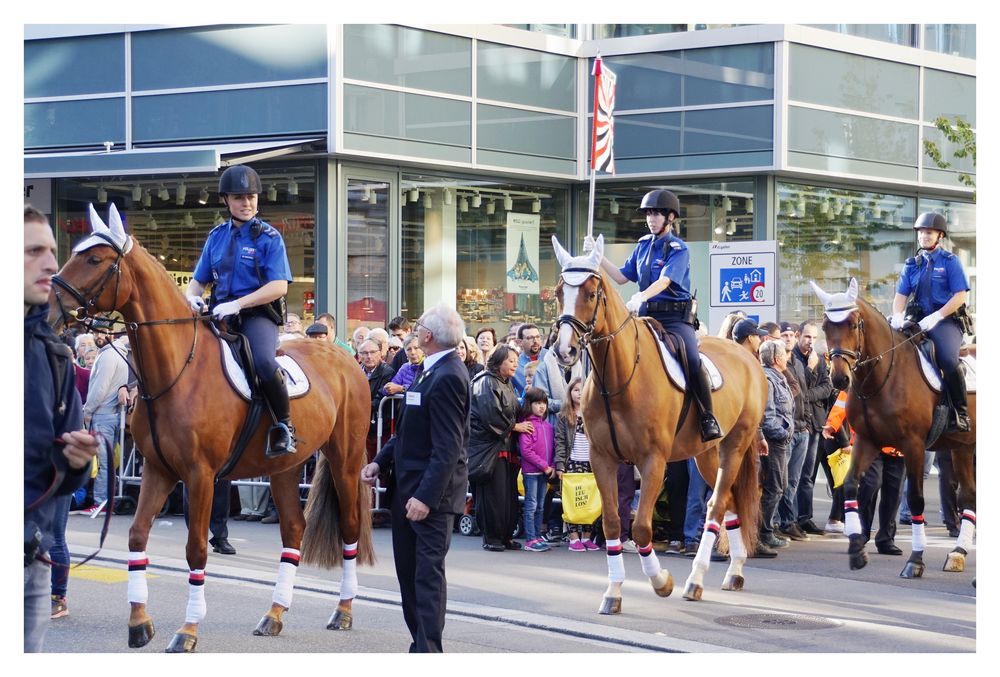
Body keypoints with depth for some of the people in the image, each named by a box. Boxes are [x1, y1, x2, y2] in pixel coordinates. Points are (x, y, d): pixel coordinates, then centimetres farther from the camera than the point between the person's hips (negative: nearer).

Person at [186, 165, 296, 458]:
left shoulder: (269, 237, -1)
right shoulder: (217, 236, 13)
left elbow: (279, 287, -11)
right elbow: (198, 280, 19)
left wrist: (238, 304, -21)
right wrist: (192, 297, -6)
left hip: (258, 314, -5)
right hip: (219, 313, 5)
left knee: (264, 362, -34)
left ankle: (284, 425, -13)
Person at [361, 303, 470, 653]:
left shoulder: (447, 377, -19)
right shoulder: (435, 370, 12)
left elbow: (448, 446, -24)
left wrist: (426, 496, -26)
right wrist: (380, 461, 9)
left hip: (431, 490, -10)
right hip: (409, 486, 10)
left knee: (428, 570, -6)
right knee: (408, 569, 15)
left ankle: (429, 651, -3)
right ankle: (422, 644, 24)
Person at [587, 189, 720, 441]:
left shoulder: (678, 249, -6)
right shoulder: (643, 245, 13)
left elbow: (664, 281, -22)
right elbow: (622, 277, 20)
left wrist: (640, 297, -39)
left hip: (675, 316, -7)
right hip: (647, 315, 7)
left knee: (693, 361, -27)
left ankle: (708, 418, -18)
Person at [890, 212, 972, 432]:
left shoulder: (950, 261, 1)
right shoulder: (912, 264, 15)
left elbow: (960, 296, -7)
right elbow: (901, 295, 11)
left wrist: (936, 317, -19)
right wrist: (897, 316, -12)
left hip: (946, 321, -6)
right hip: (919, 320, 6)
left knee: (948, 360, -31)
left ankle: (961, 414, -18)